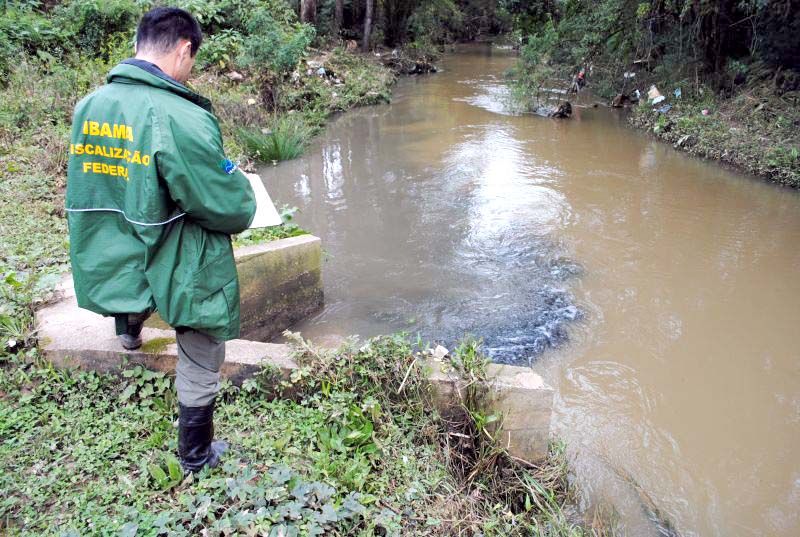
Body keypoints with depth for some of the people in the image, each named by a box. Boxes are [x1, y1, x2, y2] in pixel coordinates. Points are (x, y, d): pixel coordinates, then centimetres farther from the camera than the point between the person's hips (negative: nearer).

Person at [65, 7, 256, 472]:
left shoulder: (88, 107, -2)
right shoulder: (180, 118, -25)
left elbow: (95, 188, 10)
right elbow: (227, 208, -22)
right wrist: (238, 182, 0)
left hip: (109, 264, 6)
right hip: (186, 272, -6)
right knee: (199, 372, 16)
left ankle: (129, 326, 64)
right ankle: (197, 455, 34)